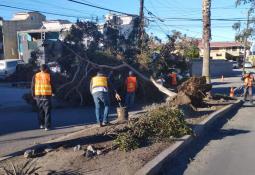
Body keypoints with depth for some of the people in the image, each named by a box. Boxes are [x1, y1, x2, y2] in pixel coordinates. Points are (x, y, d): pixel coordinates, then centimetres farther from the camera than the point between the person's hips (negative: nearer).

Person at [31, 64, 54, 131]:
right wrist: (52, 92, 19)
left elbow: (32, 86, 3)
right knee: (47, 111, 1)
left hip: (38, 96, 3)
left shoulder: (35, 76, 2)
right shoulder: (48, 76, -6)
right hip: (47, 95, -3)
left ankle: (41, 124, 24)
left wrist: (33, 95, 13)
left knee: (40, 111, 17)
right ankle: (47, 126, -3)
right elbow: (52, 85, 1)